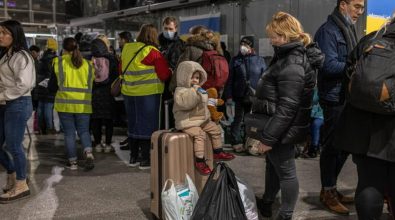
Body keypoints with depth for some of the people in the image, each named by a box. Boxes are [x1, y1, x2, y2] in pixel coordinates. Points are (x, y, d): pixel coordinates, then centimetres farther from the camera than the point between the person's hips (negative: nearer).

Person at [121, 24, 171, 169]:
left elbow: (122, 68, 15)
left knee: (132, 124, 15)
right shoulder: (153, 52, -13)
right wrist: (170, 71, 9)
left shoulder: (127, 49, 5)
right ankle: (145, 160, 6)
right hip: (148, 93, -6)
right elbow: (164, 74, -11)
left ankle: (133, 158, 23)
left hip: (128, 92, 6)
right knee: (146, 125, 2)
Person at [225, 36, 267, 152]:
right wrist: (229, 96, -5)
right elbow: (229, 79, 0)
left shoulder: (259, 60, 2)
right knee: (238, 119, 6)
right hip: (240, 96, 0)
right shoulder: (235, 60, 2)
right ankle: (236, 142, 15)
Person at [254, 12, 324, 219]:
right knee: (273, 166, 23)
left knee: (285, 171, 3)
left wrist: (268, 137, -22)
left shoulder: (293, 64, -22)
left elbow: (287, 108, -26)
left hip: (283, 129, -10)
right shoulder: (292, 55, 10)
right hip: (280, 127, 10)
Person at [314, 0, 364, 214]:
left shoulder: (347, 29, 17)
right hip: (334, 98, -9)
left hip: (346, 98, 9)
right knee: (332, 146, 1)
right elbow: (330, 66, -22)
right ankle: (327, 192, 16)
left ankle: (331, 187, 29)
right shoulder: (328, 31, -13)